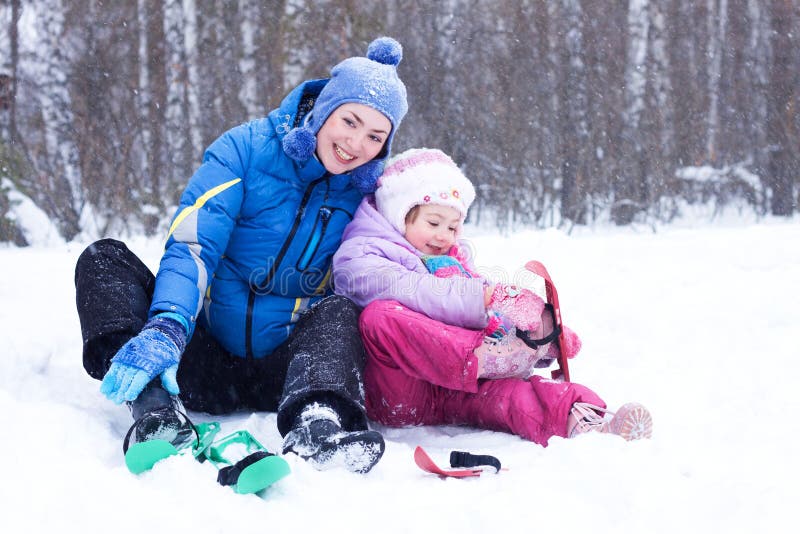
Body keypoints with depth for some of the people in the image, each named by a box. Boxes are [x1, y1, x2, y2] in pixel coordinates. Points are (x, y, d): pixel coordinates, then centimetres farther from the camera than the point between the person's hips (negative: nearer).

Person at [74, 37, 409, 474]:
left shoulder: (366, 192, 4)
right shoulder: (246, 150, -5)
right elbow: (192, 247, -16)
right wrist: (164, 331, -34)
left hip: (284, 372, 1)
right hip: (205, 359, 0)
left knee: (340, 311, -28)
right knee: (104, 258, -18)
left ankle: (315, 430, -57)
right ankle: (156, 410, -43)